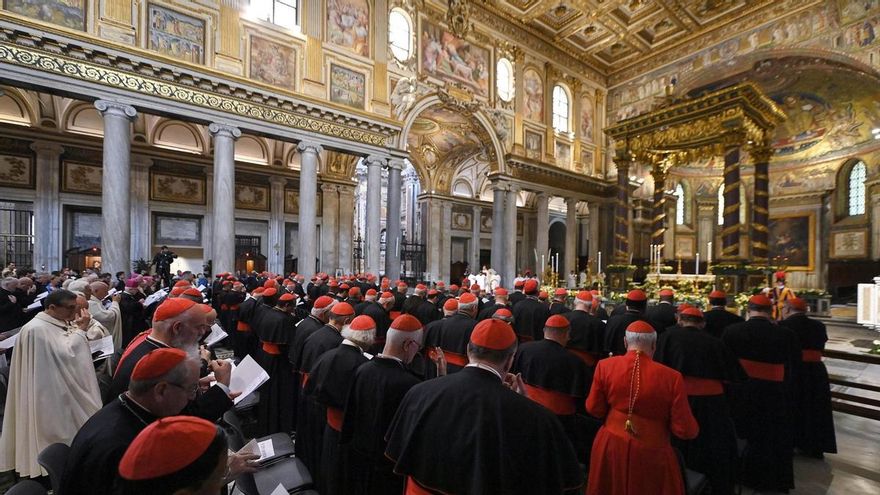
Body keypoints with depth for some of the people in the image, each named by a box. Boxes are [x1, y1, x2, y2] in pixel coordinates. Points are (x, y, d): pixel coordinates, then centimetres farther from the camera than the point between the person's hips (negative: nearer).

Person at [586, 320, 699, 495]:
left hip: (611, 447, 1)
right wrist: (692, 429, 13)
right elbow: (685, 430, -10)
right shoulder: (671, 377, -17)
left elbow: (594, 409, -3)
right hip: (651, 454, -1)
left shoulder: (605, 366, -13)